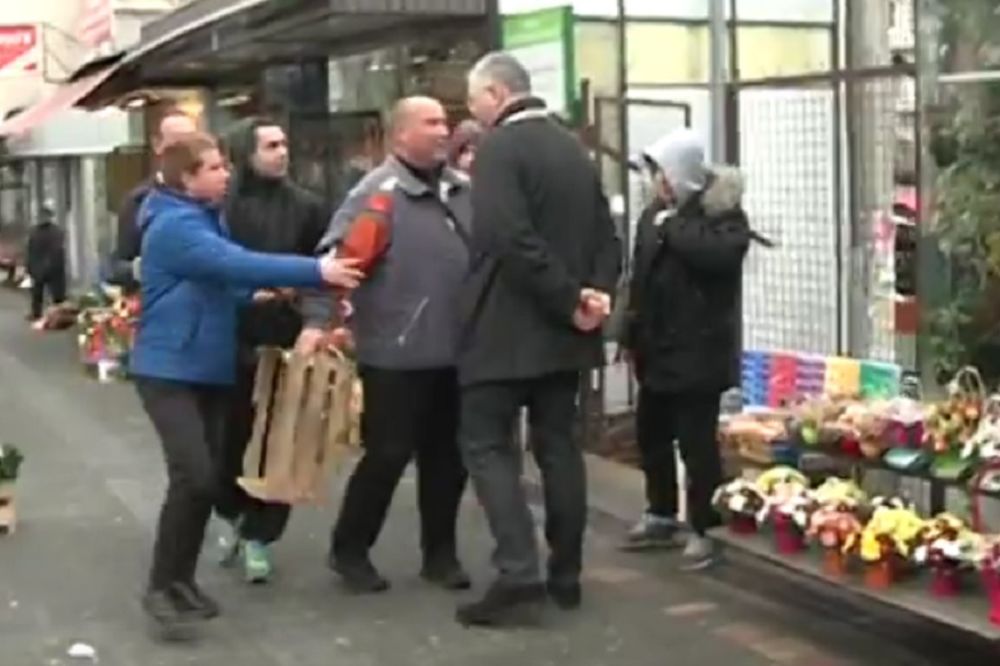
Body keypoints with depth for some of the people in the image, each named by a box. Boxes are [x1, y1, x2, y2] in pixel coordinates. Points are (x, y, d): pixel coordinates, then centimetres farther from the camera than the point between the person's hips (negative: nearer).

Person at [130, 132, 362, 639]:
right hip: (169, 369, -9)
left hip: (209, 368, 9)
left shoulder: (207, 218, 12)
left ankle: (181, 579, 20)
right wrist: (317, 271, -33)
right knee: (192, 476, -17)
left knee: (207, 478, 8)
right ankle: (160, 588, -5)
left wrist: (259, 293, 0)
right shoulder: (175, 225, -18)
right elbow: (239, 264, -29)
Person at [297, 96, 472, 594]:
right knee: (388, 454, 1)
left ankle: (440, 552, 26)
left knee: (448, 455, 12)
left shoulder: (463, 190, 9)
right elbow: (341, 258, -16)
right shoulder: (378, 192, -10)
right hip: (396, 354, -6)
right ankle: (349, 550, 18)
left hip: (453, 350, 6)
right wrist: (319, 321, -24)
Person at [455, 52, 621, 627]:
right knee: (559, 445, 12)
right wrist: (595, 293, -4)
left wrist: (568, 301, -18)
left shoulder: (499, 147, -11)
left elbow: (512, 239, -23)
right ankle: (566, 575, 15)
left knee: (488, 445, -2)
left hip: (507, 327, -8)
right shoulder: (574, 148, 14)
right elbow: (606, 236, 10)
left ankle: (519, 574, -12)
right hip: (561, 328, 8)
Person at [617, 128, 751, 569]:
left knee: (696, 441, -5)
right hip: (656, 347, 8)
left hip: (698, 350, -8)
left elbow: (720, 252, -32)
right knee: (651, 434, 17)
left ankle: (703, 529, 5)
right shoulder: (655, 214, 12)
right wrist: (631, 334, 17)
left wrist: (674, 227, -20)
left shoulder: (721, 211, -10)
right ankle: (661, 516, 32)